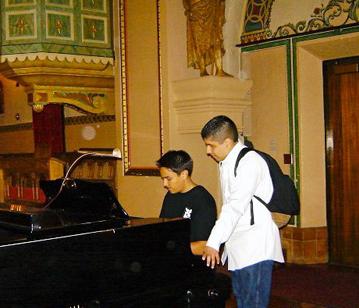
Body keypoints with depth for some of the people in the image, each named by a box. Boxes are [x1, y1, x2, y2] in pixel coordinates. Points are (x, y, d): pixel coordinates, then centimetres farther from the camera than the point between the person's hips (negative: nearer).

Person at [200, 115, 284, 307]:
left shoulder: (249, 162, -17)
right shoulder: (225, 163, 13)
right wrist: (216, 241, 10)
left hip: (255, 247, -9)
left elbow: (235, 206, -24)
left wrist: (213, 243, -24)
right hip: (238, 246, 10)